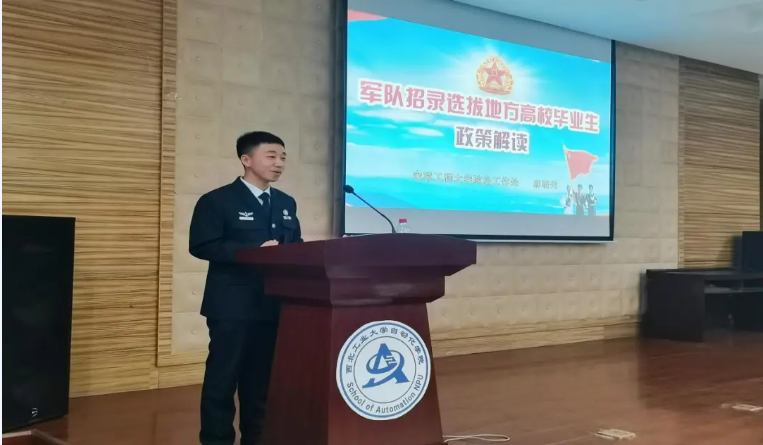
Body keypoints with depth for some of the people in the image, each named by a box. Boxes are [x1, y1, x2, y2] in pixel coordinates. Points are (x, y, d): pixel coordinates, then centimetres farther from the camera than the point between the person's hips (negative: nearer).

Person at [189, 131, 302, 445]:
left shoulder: (286, 203, 16)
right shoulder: (217, 201, -4)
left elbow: (295, 245, 19)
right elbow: (201, 246, -13)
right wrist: (255, 251, -21)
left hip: (274, 304, 6)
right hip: (233, 306, -6)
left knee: (263, 376, 12)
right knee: (223, 377, 0)